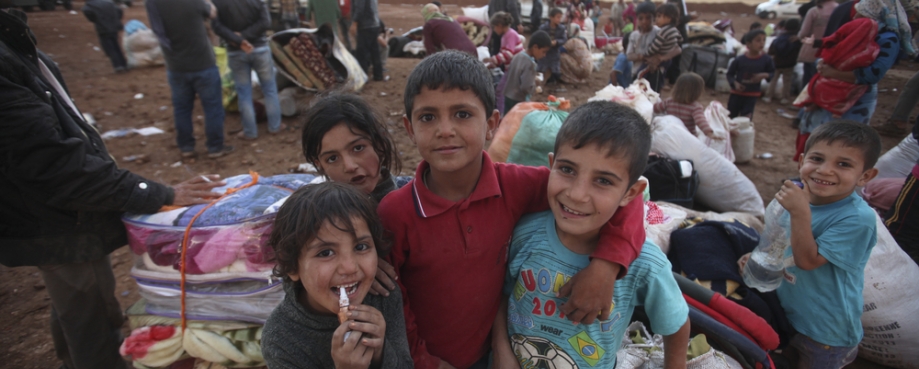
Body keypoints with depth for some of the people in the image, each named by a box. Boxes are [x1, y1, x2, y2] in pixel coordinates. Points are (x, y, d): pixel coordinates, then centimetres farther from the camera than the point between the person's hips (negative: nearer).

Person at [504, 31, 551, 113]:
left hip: (507, 97, 9)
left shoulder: (517, 56, 3)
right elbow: (526, 87, -25)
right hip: (518, 101, -8)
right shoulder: (530, 63, -22)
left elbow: (506, 76, 12)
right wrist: (536, 82, -6)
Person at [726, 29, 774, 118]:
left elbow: (772, 73, 5)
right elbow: (730, 74, -2)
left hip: (752, 95, 0)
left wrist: (765, 75, -17)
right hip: (737, 93, 0)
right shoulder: (739, 60, -13)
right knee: (730, 116, 13)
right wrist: (735, 83, -19)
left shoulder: (766, 59, -8)